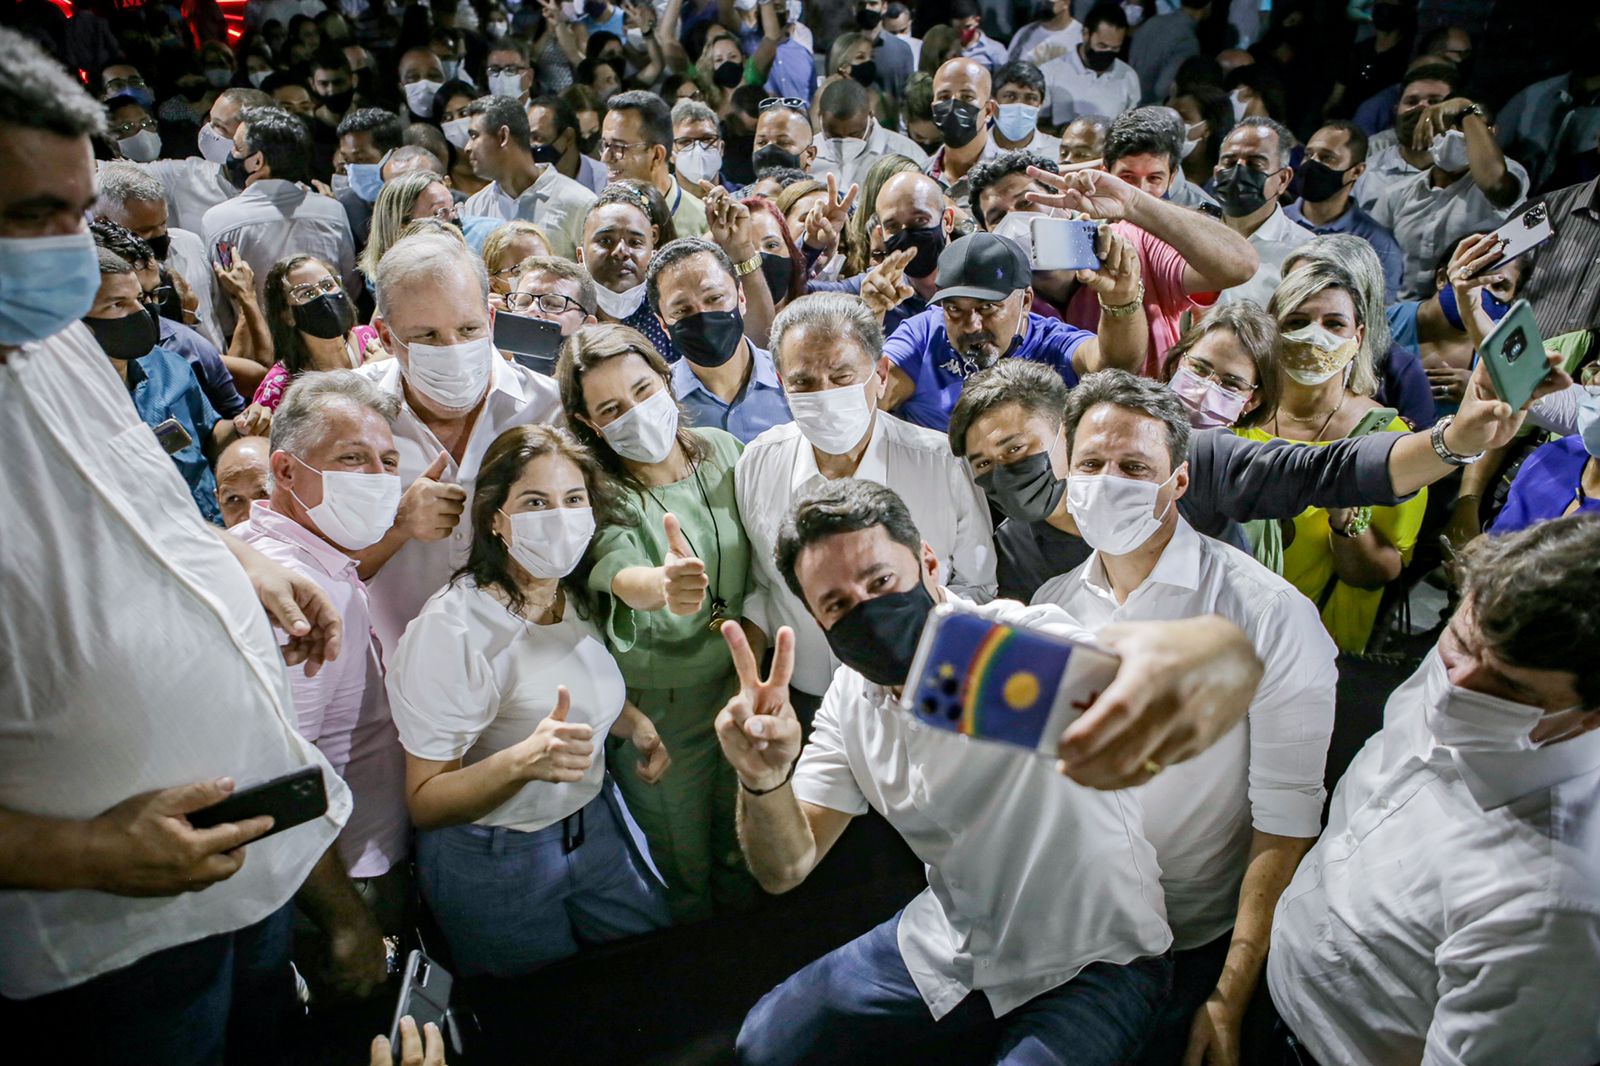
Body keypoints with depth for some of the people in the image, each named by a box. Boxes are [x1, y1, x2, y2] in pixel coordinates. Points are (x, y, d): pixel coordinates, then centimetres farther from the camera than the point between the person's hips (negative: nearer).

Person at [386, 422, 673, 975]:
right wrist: (524, 760, -41)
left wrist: (636, 723, -4)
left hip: (596, 821, 6)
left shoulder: (578, 596, -5)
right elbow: (424, 803, -24)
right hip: (494, 863, -6)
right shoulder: (451, 629, -26)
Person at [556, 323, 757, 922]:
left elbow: (760, 557, 8)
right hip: (657, 708, -4)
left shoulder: (722, 451, -6)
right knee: (682, 866, 15)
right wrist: (661, 587, -62)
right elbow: (615, 567, -42)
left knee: (742, 848, 25)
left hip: (741, 682, 4)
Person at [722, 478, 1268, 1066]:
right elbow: (787, 868, -6)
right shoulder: (852, 698, -6)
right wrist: (764, 779, -28)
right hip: (947, 945, 6)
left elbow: (1225, 656, -46)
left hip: (1090, 966, -5)